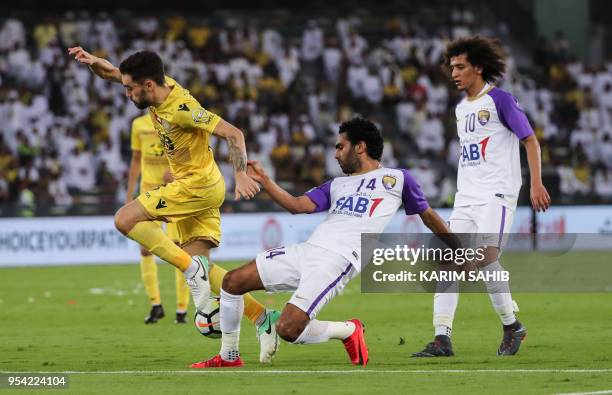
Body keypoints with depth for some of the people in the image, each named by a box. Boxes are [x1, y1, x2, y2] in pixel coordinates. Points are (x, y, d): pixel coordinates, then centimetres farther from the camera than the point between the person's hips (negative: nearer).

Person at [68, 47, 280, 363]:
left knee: (125, 220, -14)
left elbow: (233, 133, -25)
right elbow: (112, 74, 13)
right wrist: (93, 61, -8)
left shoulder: (182, 108, -24)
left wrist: (241, 175, -35)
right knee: (199, 264, 5)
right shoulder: (161, 86, 1)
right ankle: (263, 318, 3)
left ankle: (192, 268, -16)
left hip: (198, 185, -9)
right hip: (195, 187, 9)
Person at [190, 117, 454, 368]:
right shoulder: (338, 185, 23)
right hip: (306, 251, 7)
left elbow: (427, 214, 18)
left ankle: (349, 330, 5)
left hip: (337, 261, -7)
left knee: (288, 330, -22)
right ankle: (229, 357, 14)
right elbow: (297, 205, 13)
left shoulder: (397, 178, 9)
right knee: (233, 281, -1)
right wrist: (263, 180, 3)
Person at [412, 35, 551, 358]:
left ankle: (512, 326, -3)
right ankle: (442, 339, -5)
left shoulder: (499, 99, -5)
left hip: (496, 194, -7)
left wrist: (536, 184, -15)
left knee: (485, 256, -21)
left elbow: (530, 141, -6)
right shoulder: (461, 108, 17)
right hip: (465, 198, 7)